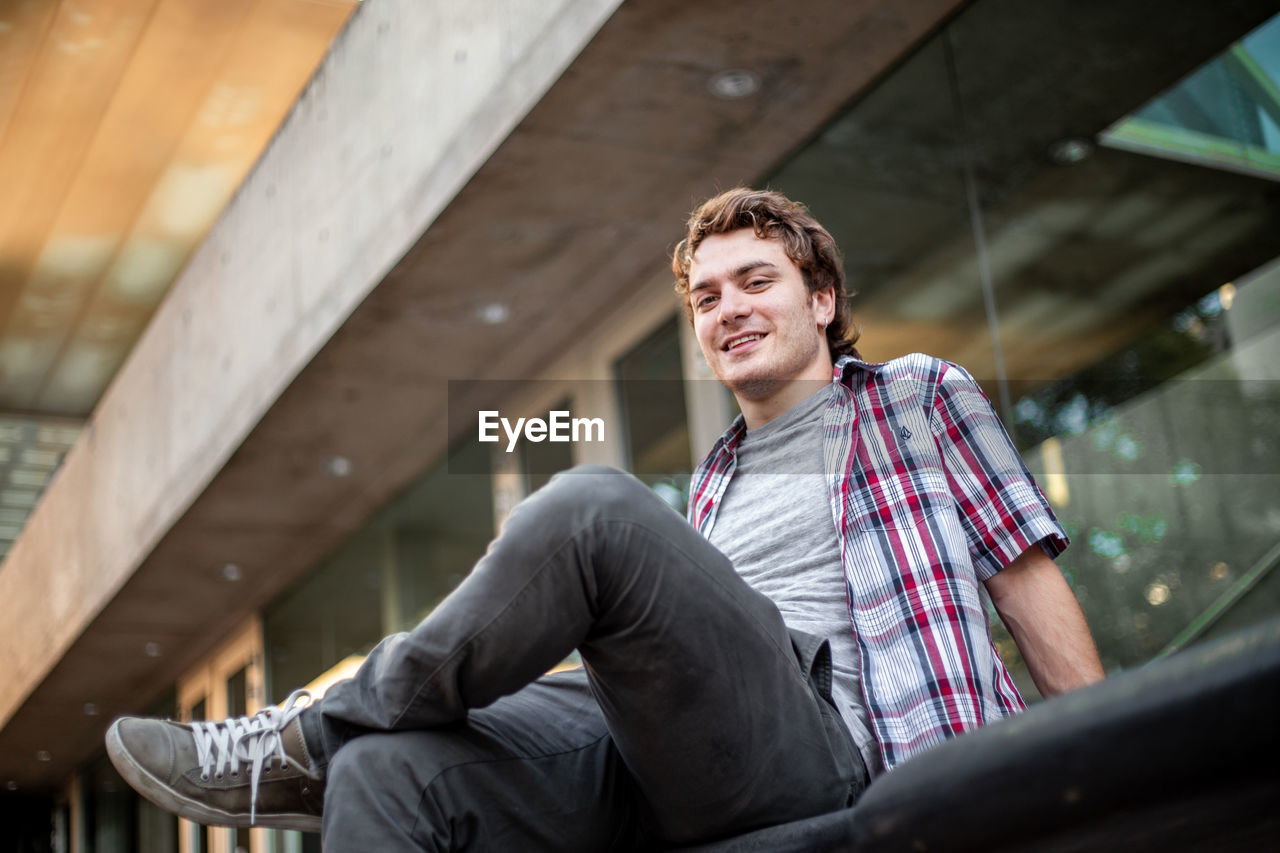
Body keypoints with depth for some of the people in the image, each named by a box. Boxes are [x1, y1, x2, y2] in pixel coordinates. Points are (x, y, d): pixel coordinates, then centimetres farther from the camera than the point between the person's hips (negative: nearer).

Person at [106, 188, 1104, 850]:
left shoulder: (919, 395, 18)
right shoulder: (715, 479, 33)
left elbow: (1027, 577, 11)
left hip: (825, 741, -6)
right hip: (680, 763, 6)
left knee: (595, 509, -28)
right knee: (391, 773, -21)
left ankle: (309, 741, -16)